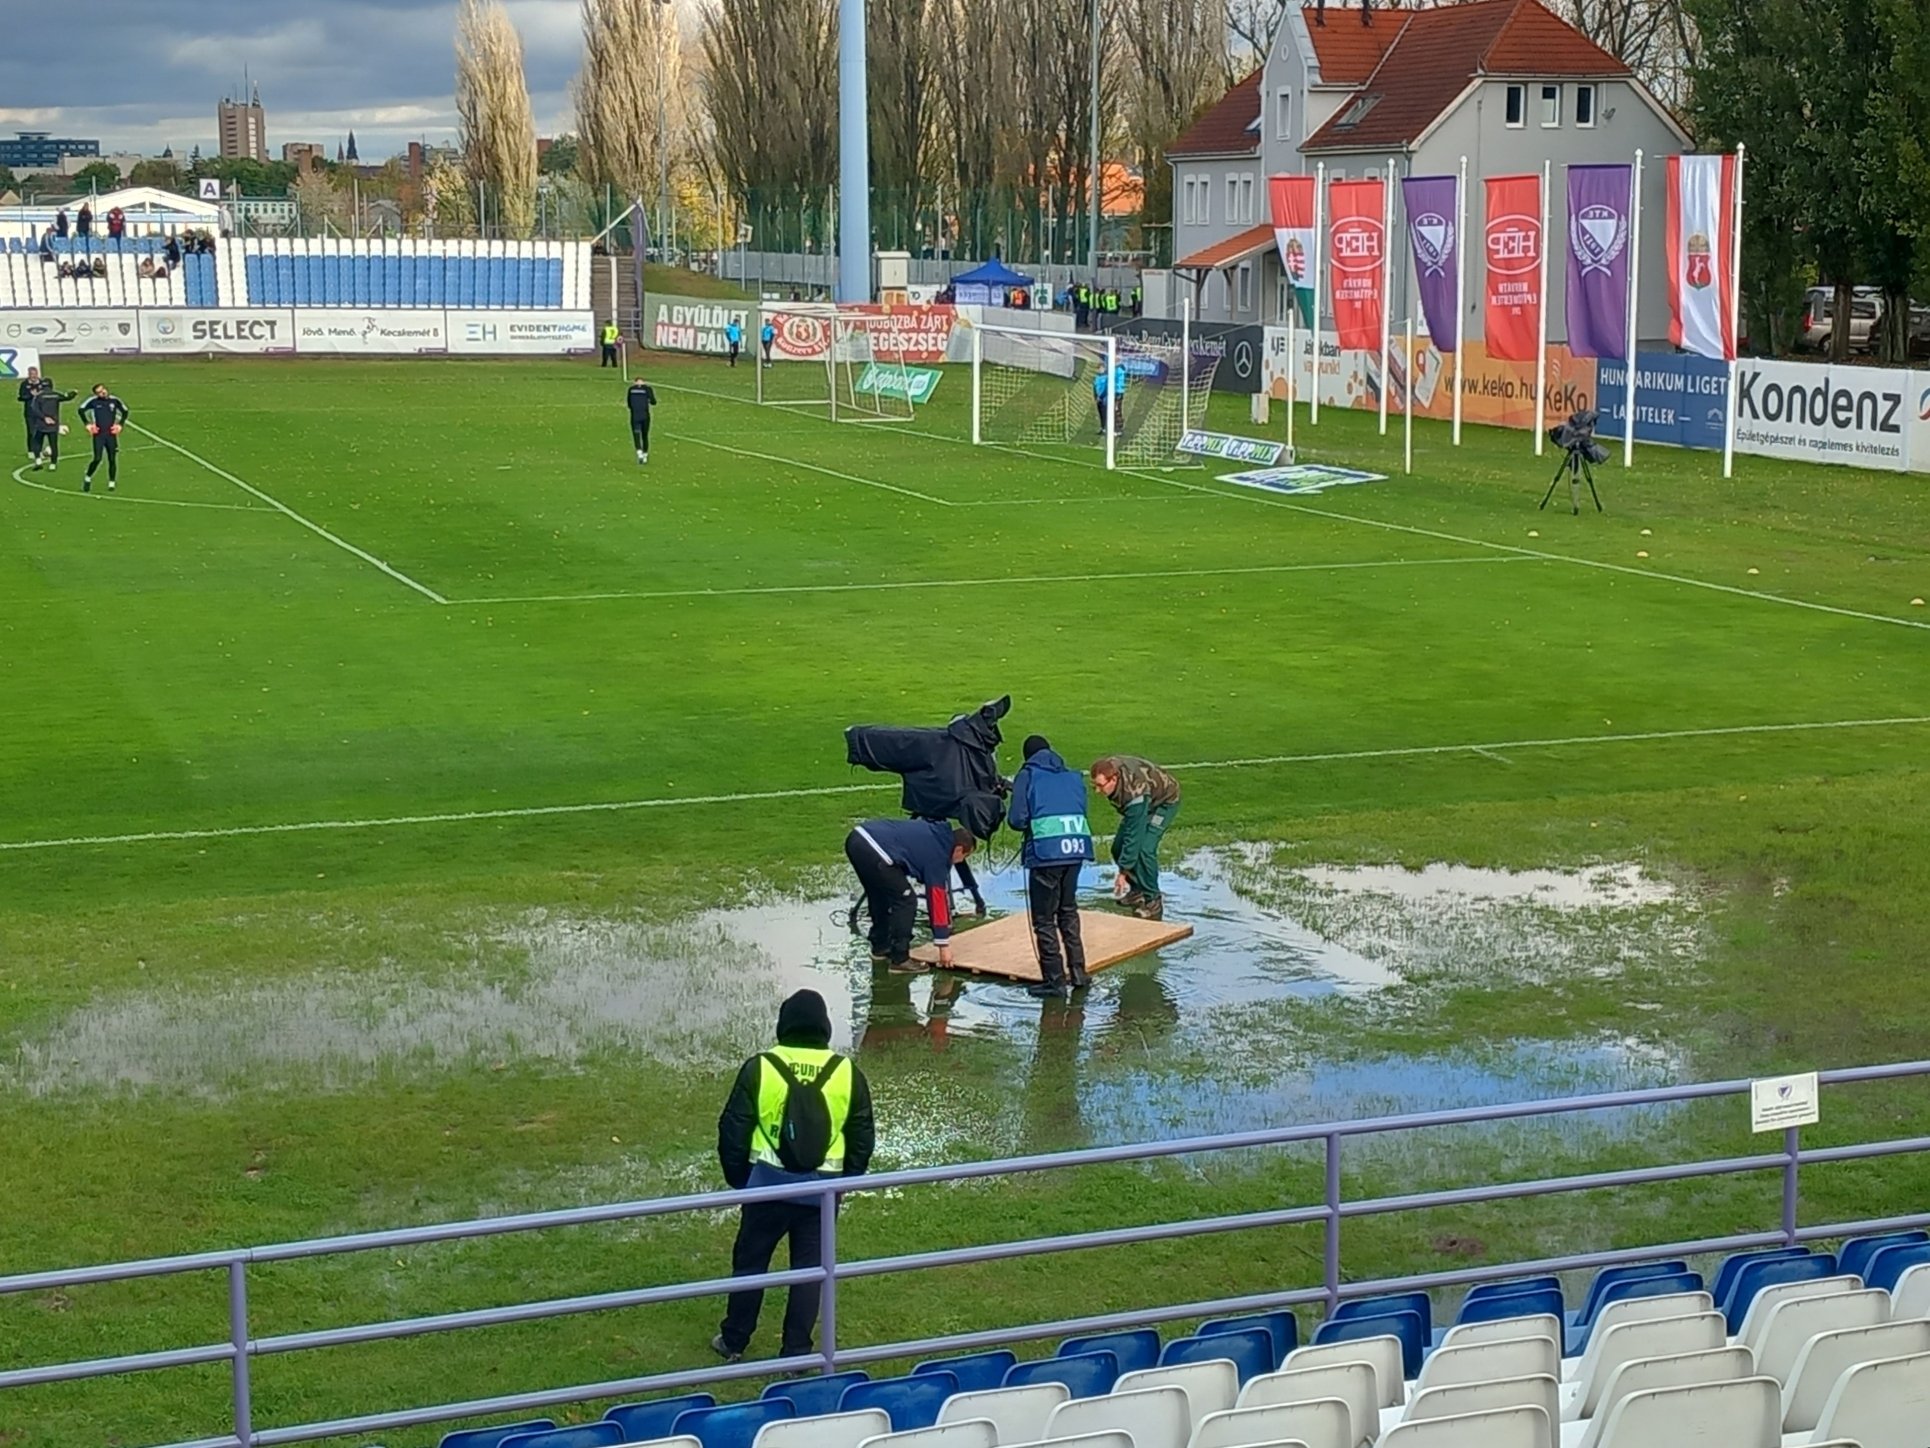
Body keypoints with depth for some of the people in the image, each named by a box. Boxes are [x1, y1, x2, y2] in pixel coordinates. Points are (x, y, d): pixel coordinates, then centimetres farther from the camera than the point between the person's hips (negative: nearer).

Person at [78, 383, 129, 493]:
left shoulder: (114, 400, 1)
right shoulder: (94, 401, -5)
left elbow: (125, 411, 17)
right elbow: (81, 410, 5)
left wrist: (119, 424, 7)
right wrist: (88, 424, -1)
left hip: (111, 434, 2)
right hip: (98, 435, -2)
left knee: (112, 460, 3)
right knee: (97, 459, -10)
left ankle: (111, 483, 15)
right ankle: (88, 479, 11)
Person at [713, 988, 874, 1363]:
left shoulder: (760, 1068, -8)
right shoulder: (847, 1073, -2)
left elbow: (733, 1130, -4)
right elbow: (863, 1137, 5)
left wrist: (737, 1178, 10)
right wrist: (847, 1181, 17)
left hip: (768, 1184, -1)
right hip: (822, 1188, 1)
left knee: (750, 1261, 14)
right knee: (810, 1268, 10)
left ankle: (733, 1341, 24)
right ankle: (796, 1353, 13)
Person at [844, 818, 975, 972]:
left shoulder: (935, 832, 22)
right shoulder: (937, 855, 1)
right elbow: (938, 899, 4)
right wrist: (943, 944, 9)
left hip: (856, 838, 9)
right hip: (872, 850, -9)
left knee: (880, 894, 28)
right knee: (905, 900, 3)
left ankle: (880, 947, 40)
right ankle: (899, 960, 4)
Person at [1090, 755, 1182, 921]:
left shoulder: (1135, 792, -44)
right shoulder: (1107, 769, -24)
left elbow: (1133, 834, -39)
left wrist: (1123, 871, -34)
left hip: (1165, 801, -8)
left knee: (1144, 849, -23)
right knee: (1118, 847, -1)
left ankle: (1153, 902, -10)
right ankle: (1137, 890, 18)